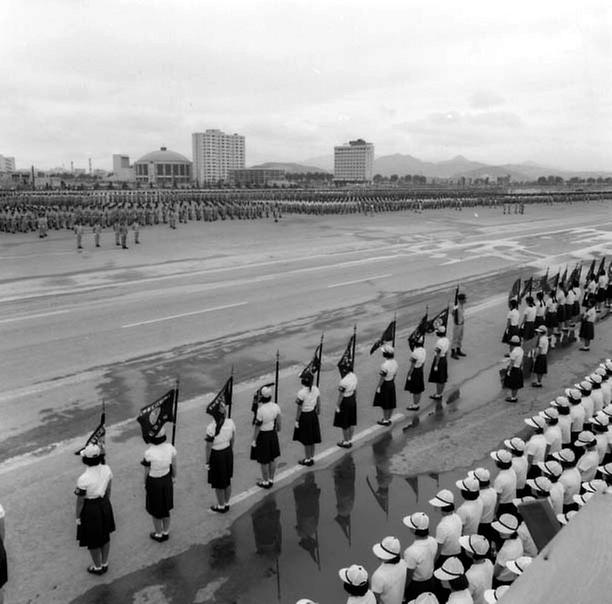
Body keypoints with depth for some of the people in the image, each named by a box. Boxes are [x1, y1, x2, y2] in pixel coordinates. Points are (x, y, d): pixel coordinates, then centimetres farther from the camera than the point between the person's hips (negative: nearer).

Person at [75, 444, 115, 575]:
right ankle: (105, 563, 44)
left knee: (93, 540, 18)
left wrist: (78, 517, -2)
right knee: (105, 535, 24)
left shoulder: (83, 479, -31)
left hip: (90, 509, -5)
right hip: (104, 505, 6)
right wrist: (106, 504, 16)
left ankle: (98, 567, 39)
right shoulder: (106, 469, -15)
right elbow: (108, 490, 0)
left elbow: (80, 501, -18)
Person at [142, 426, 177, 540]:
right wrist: (173, 477, 14)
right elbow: (174, 465, -4)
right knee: (166, 507, 25)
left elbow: (147, 472, -14)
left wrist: (145, 484, 5)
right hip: (167, 480, 4)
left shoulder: (148, 453, -28)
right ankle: (166, 532, 42)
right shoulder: (170, 448, -18)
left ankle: (159, 534, 38)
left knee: (155, 510, 20)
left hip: (154, 483, -4)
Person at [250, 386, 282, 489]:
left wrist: (254, 440, -9)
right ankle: (271, 480, 35)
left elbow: (257, 427, -20)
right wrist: (278, 429, 24)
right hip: (272, 434, 6)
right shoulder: (276, 407, -9)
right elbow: (278, 422, 4)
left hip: (263, 436, -6)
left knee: (263, 461, 12)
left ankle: (265, 482, 26)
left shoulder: (260, 410, -27)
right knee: (272, 459, 20)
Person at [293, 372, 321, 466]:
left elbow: (299, 409, -18)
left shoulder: (301, 393, -25)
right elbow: (318, 404, 4)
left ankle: (307, 460, 25)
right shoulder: (316, 389, -6)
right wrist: (317, 412, 19)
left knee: (306, 441, 10)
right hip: (313, 415, 6)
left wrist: (296, 420, -8)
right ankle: (311, 458, 34)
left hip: (304, 416, -6)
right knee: (312, 439, 20)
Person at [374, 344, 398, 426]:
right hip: (392, 384, 7)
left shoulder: (385, 365, -28)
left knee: (385, 404, 8)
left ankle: (385, 420, 21)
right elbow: (395, 375, 6)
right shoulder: (395, 362, -5)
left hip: (385, 385, -7)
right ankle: (389, 418, 33)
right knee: (391, 403, 18)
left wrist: (378, 387, -10)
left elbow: (382, 378, -21)